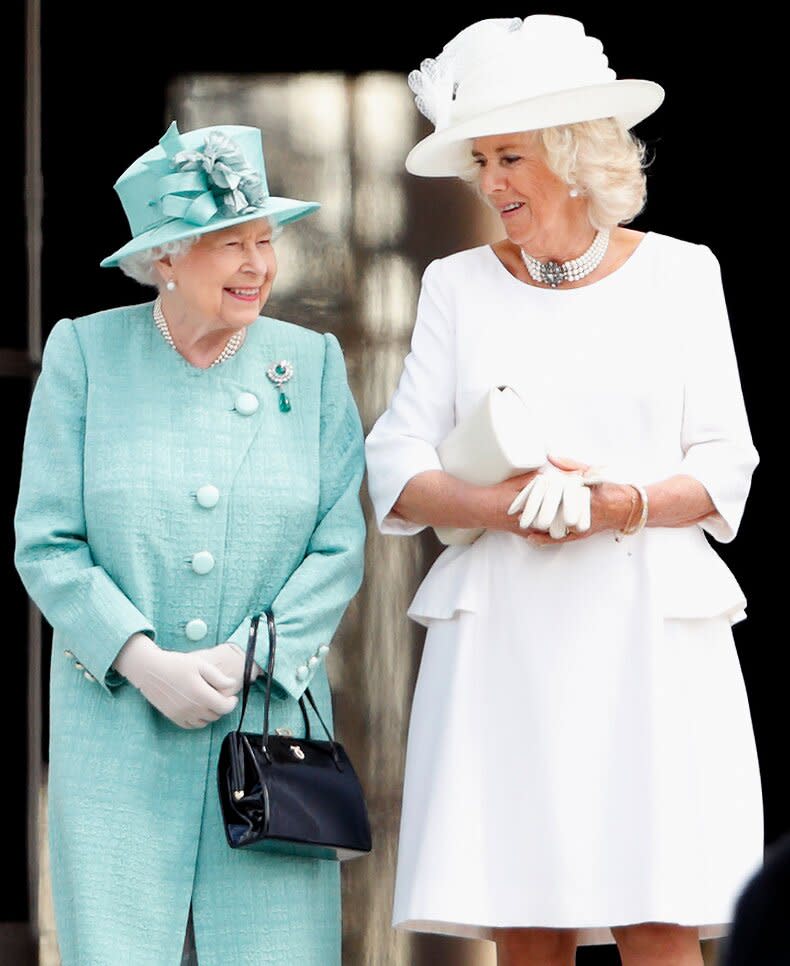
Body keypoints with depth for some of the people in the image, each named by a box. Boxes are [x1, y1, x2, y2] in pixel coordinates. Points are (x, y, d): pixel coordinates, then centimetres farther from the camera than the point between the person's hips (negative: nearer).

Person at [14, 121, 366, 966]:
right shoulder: (85, 353, 3)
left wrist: (241, 660, -9)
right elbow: (46, 543, -1)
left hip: (271, 716, 1)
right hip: (117, 731, -1)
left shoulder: (311, 364, 8)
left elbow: (338, 548, 4)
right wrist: (146, 664, -12)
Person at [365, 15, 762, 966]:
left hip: (647, 636, -1)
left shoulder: (680, 274, 8)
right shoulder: (456, 285, 12)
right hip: (501, 637, 1)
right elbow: (395, 473, 6)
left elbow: (724, 469, 6)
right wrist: (503, 504, -13)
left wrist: (625, 505, -14)